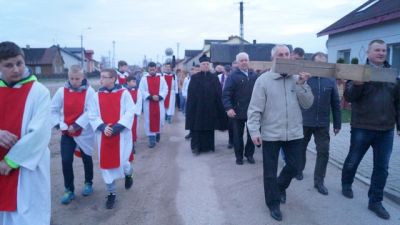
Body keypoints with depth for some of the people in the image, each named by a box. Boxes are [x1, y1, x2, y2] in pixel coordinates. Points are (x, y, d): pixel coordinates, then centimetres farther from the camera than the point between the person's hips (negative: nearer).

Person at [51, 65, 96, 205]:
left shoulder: (89, 91, -12)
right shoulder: (62, 91, -4)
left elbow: (91, 112, -17)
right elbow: (53, 110, 1)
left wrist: (76, 125, -19)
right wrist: (60, 125, -11)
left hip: (84, 132, -2)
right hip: (66, 133, 2)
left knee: (86, 158, 14)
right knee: (66, 161, -1)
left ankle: (88, 183, 35)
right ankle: (69, 189, 15)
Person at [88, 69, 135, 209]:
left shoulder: (124, 93, -5)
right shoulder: (97, 96, 4)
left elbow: (129, 113, -9)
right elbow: (92, 116, 2)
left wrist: (117, 127, -18)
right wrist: (103, 127, -15)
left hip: (121, 134, -3)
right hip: (104, 135, 3)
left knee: (122, 162, -3)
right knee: (106, 163, 6)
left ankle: (128, 173, 36)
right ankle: (111, 193, 23)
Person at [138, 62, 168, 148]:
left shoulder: (161, 78, 5)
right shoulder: (144, 79, 1)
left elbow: (165, 89, 1)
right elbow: (141, 91, -5)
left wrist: (159, 96, -16)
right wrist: (150, 97, -18)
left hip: (159, 103, 1)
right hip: (148, 103, -1)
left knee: (159, 119, 6)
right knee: (149, 120, -1)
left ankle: (158, 133, 33)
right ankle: (152, 139, 3)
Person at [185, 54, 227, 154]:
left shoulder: (214, 77, 5)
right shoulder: (194, 78, 2)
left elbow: (219, 93, 3)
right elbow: (190, 94, -1)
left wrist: (219, 107, -3)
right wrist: (191, 107, -7)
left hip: (210, 107, 2)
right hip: (197, 107, -1)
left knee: (209, 126, 9)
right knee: (197, 127, -1)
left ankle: (208, 145, 20)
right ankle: (196, 146, 5)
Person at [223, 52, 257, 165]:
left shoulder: (254, 75, 8)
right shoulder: (233, 76, -5)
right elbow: (226, 94, -12)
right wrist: (228, 108, -24)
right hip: (237, 111, -3)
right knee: (238, 135, 8)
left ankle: (249, 154, 27)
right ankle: (239, 156, 22)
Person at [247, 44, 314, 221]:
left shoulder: (298, 79, 4)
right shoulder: (263, 79, -7)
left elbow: (307, 104, -1)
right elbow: (255, 108, -8)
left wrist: (302, 84, -13)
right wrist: (254, 131, -15)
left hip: (294, 133, 4)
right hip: (271, 134, -3)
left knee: (294, 166, 16)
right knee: (270, 172, 8)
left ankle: (280, 187, 46)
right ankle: (273, 203, 28)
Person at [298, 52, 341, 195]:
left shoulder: (331, 81, 2)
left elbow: (335, 103, 6)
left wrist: (337, 123, 6)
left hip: (322, 124, 2)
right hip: (304, 122, -2)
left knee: (323, 152, 0)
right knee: (301, 148, 15)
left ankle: (319, 181, 12)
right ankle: (299, 169, 39)